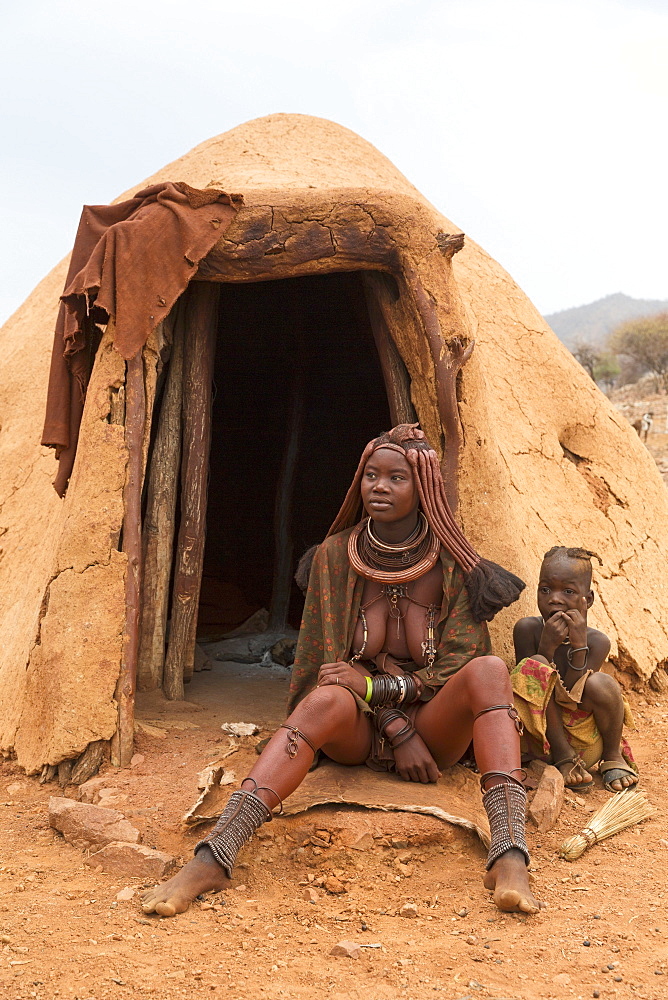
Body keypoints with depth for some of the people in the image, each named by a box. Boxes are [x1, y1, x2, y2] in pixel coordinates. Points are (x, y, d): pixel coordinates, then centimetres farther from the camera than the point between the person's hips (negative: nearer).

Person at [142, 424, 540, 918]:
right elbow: (335, 662, -3)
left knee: (489, 670, -30)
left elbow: (458, 665, -6)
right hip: (357, 731, 0)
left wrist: (374, 686, -19)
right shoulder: (335, 557, -1)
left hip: (432, 727, 0)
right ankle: (212, 859, -47)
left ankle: (509, 857, -44)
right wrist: (398, 731, -15)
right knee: (328, 699, -36)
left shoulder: (452, 564, -3)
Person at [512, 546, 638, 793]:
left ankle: (613, 756, 2)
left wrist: (579, 646, -26)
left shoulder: (596, 641, -10)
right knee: (535, 664, -25)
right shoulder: (528, 629, -9)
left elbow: (574, 696, -17)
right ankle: (564, 757, -13)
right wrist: (547, 647, -26)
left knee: (601, 684, -29)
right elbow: (528, 678, -14)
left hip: (585, 742, 1)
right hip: (540, 742, 0)